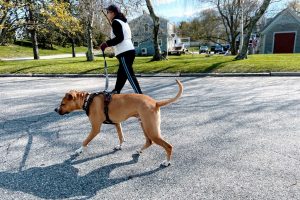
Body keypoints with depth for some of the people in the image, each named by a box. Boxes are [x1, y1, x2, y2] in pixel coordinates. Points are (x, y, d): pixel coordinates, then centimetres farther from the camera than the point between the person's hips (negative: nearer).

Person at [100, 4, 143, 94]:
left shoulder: (115, 22, -4)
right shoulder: (123, 22, 23)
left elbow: (119, 38, -16)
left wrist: (106, 44, -11)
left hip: (124, 53, -10)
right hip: (129, 51, 10)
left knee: (129, 75, -11)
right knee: (121, 75, 15)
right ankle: (115, 93, 26)